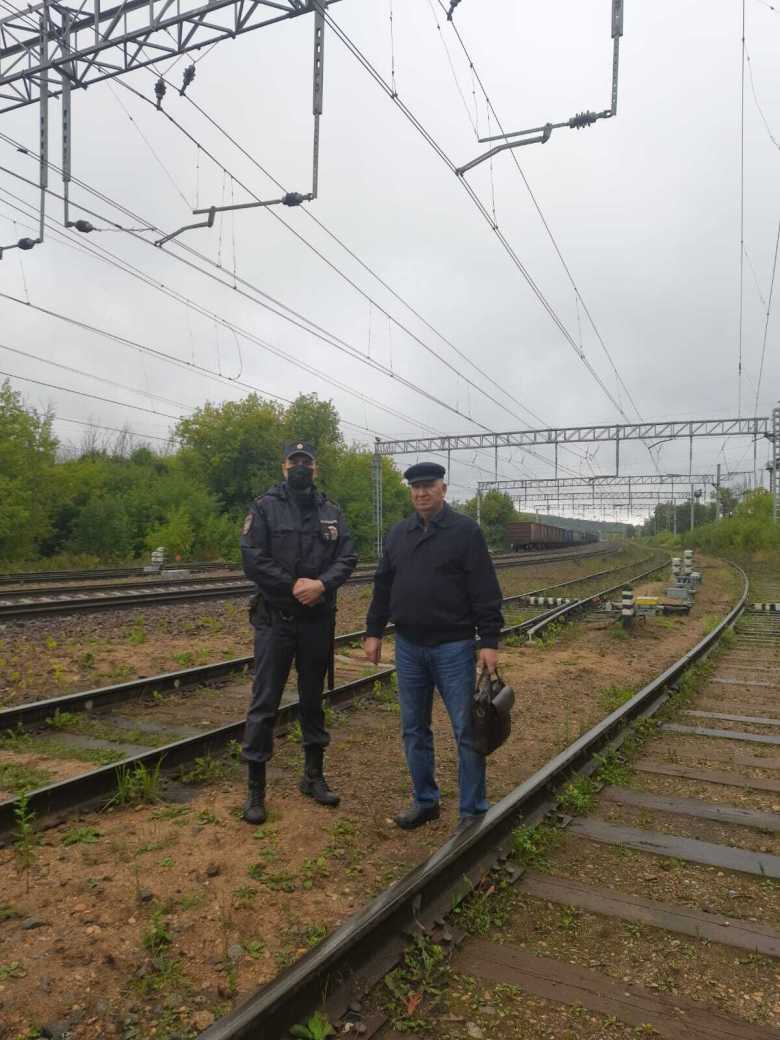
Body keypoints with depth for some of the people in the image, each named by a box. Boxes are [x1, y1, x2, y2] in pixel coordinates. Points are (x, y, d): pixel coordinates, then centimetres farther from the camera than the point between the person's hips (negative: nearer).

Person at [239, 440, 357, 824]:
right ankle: (256, 789, 11)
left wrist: (321, 584, -18)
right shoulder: (265, 507, -3)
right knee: (264, 703, 0)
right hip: (275, 619, -3)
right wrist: (293, 586, -16)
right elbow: (252, 558, -12)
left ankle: (314, 776, 29)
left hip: (318, 619, 4)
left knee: (313, 699, 15)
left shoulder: (331, 512, 7)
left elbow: (347, 556, 0)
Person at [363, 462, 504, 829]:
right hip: (408, 648, 5)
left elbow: (486, 592, -10)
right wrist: (373, 632, 11)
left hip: (453, 648, -5)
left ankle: (473, 811, 15)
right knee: (414, 729, 13)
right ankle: (425, 801, 29)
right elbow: (383, 588, 14)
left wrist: (490, 642, -14)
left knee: (466, 730, 2)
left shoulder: (466, 531, -6)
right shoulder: (398, 534, 9)